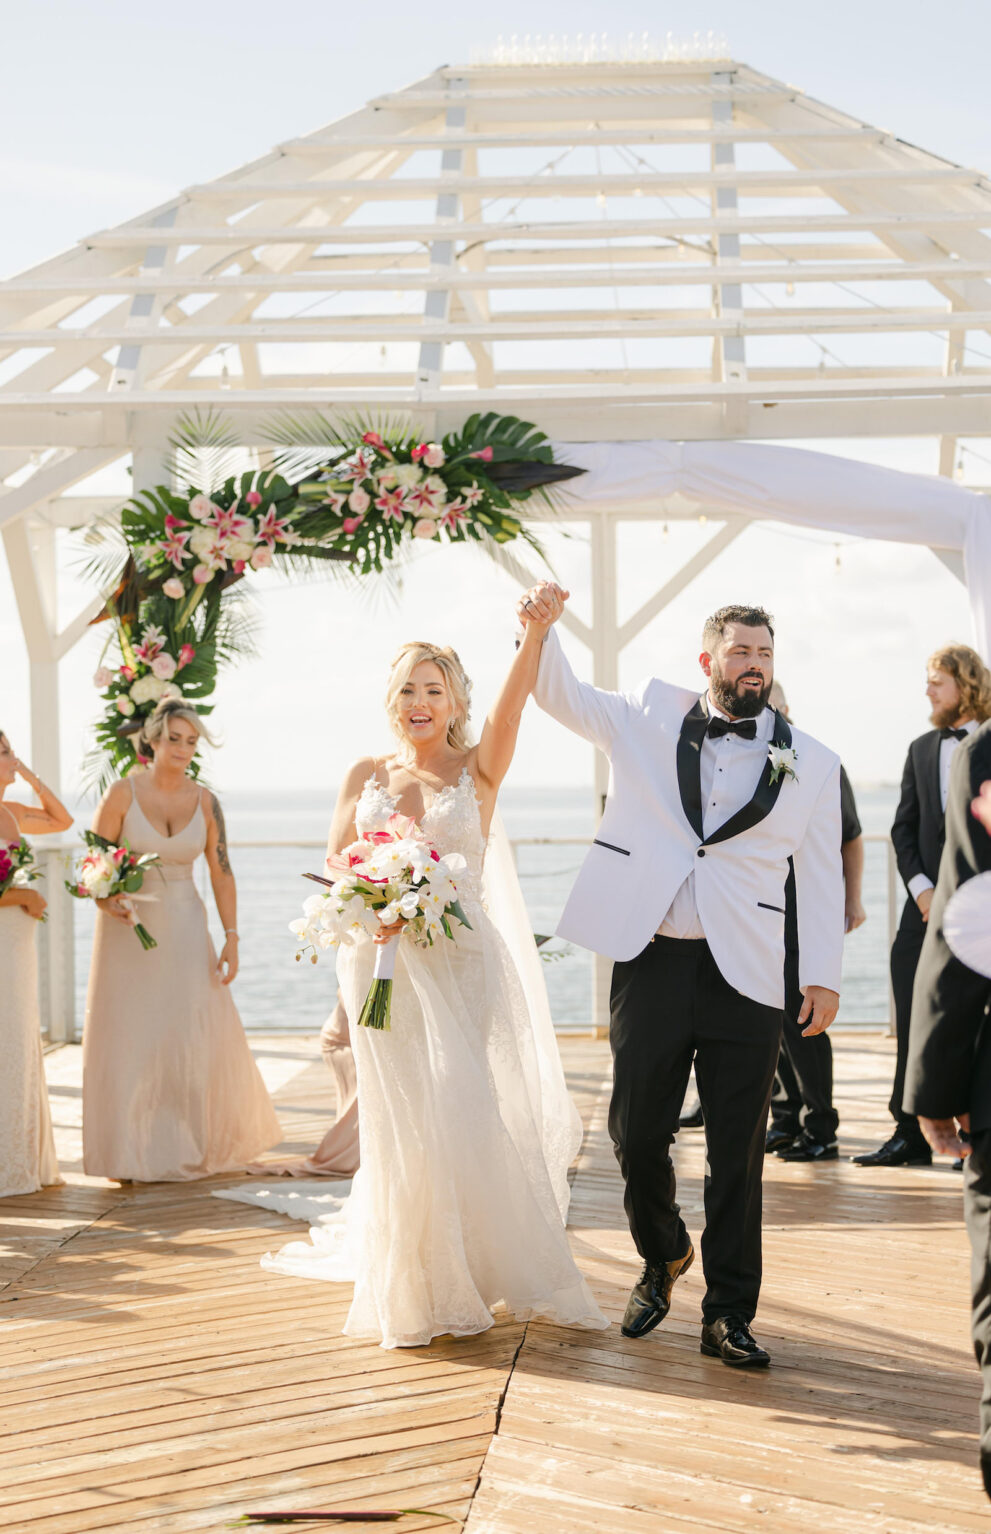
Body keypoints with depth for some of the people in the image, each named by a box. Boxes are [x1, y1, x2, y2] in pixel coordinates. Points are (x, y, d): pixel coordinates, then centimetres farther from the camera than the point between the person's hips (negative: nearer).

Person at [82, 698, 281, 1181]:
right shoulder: (123, 792, -6)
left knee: (195, 1035, 0)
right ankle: (135, 1153, 12)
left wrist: (231, 937, -4)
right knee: (130, 1038, 1)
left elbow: (221, 873, 2)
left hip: (184, 928, 2)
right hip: (128, 926, -2)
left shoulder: (204, 801, 1)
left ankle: (193, 1144, 16)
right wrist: (108, 900, -24)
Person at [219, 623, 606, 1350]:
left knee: (476, 1116, -5)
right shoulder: (367, 774, 10)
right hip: (384, 962, 2)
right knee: (403, 1121, 2)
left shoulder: (478, 771, 3)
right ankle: (415, 1295, 11)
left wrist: (535, 633, -33)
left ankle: (490, 1266, 13)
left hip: (463, 958, -2)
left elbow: (512, 705, -15)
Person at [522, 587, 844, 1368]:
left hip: (747, 979, 0)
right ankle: (663, 1257, 34)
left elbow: (820, 875, 7)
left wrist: (824, 974, 1)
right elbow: (560, 692, 4)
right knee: (637, 1134, 6)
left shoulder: (809, 763, 6)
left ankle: (729, 1315, 13)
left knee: (738, 1155, 2)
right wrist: (541, 626, -16)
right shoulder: (649, 718, 7)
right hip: (651, 961, 1)